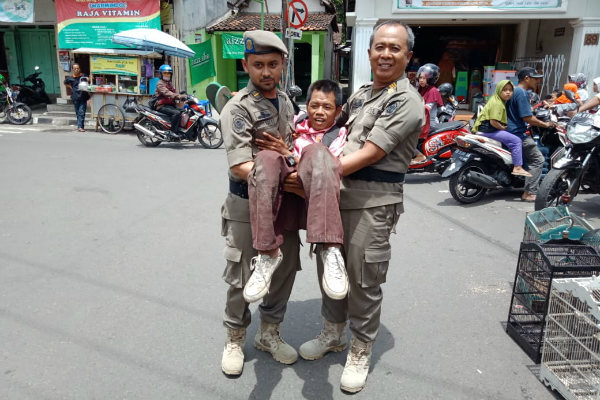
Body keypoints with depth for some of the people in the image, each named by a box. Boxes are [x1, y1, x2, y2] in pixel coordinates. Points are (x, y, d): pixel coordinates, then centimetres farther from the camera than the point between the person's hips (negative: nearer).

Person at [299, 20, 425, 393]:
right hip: (339, 193, 8)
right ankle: (333, 333, 37)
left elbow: (369, 154, -19)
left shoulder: (406, 101, -11)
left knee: (363, 279, 3)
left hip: (374, 201, -7)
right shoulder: (361, 92, 14)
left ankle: (361, 351, 24)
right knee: (329, 266, 16)